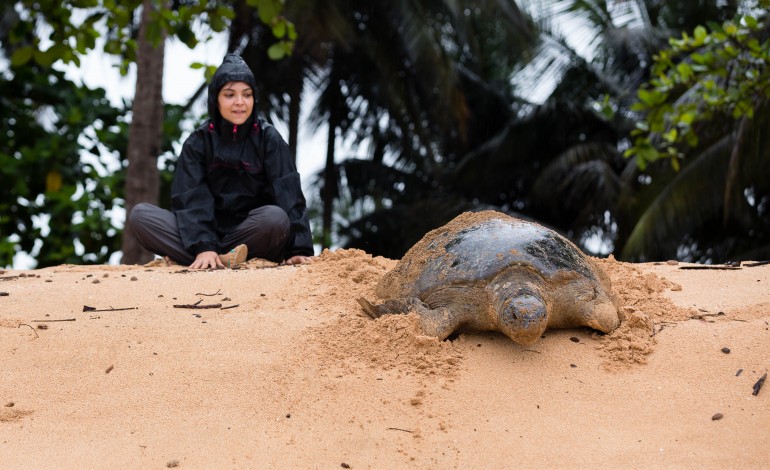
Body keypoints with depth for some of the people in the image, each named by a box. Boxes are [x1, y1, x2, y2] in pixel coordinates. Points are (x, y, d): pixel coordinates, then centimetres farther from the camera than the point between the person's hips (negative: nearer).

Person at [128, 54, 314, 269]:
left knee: (276, 217, -35)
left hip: (254, 236, -2)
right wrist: (203, 247, -25)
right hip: (208, 232, 2)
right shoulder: (198, 142, 2)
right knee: (140, 214, -18)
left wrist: (299, 249, -23)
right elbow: (192, 199, -9)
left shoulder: (269, 139, -1)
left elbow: (288, 195, -10)